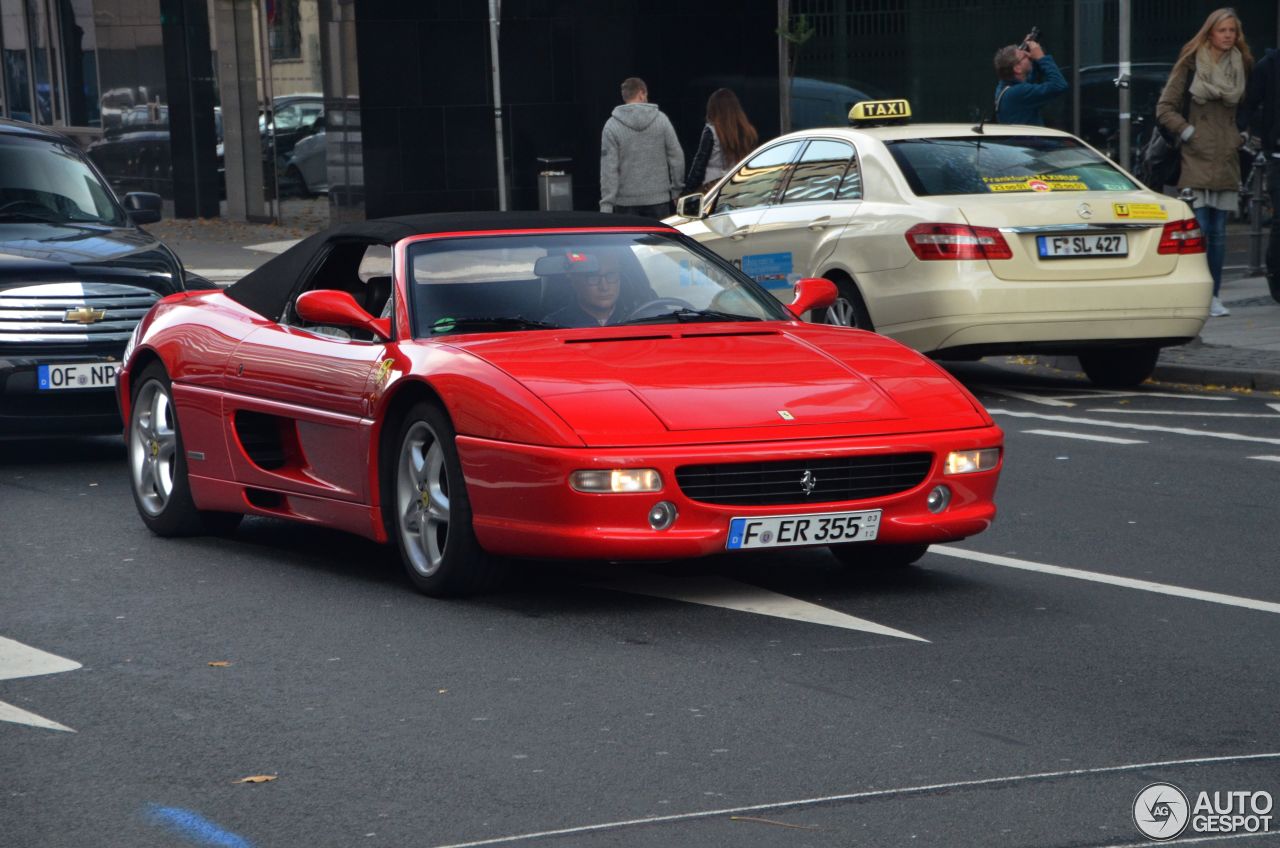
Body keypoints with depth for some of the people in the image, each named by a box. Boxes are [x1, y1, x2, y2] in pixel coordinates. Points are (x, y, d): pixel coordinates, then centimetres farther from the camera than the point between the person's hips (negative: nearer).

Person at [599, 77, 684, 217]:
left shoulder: (612, 125, -5)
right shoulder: (661, 119, 0)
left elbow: (609, 168, -8)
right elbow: (676, 157, 1)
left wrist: (606, 204, -7)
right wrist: (676, 190, 12)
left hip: (626, 201, -1)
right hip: (659, 199, 1)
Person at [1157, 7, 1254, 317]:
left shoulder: (1242, 65, 11)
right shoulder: (1191, 64, -1)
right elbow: (1165, 108, 1)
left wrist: (1244, 136, 10)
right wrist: (1187, 132, -6)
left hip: (1226, 161, 4)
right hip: (1196, 160, -4)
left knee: (1218, 232, 6)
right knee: (1198, 230, -9)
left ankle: (1214, 296, 11)